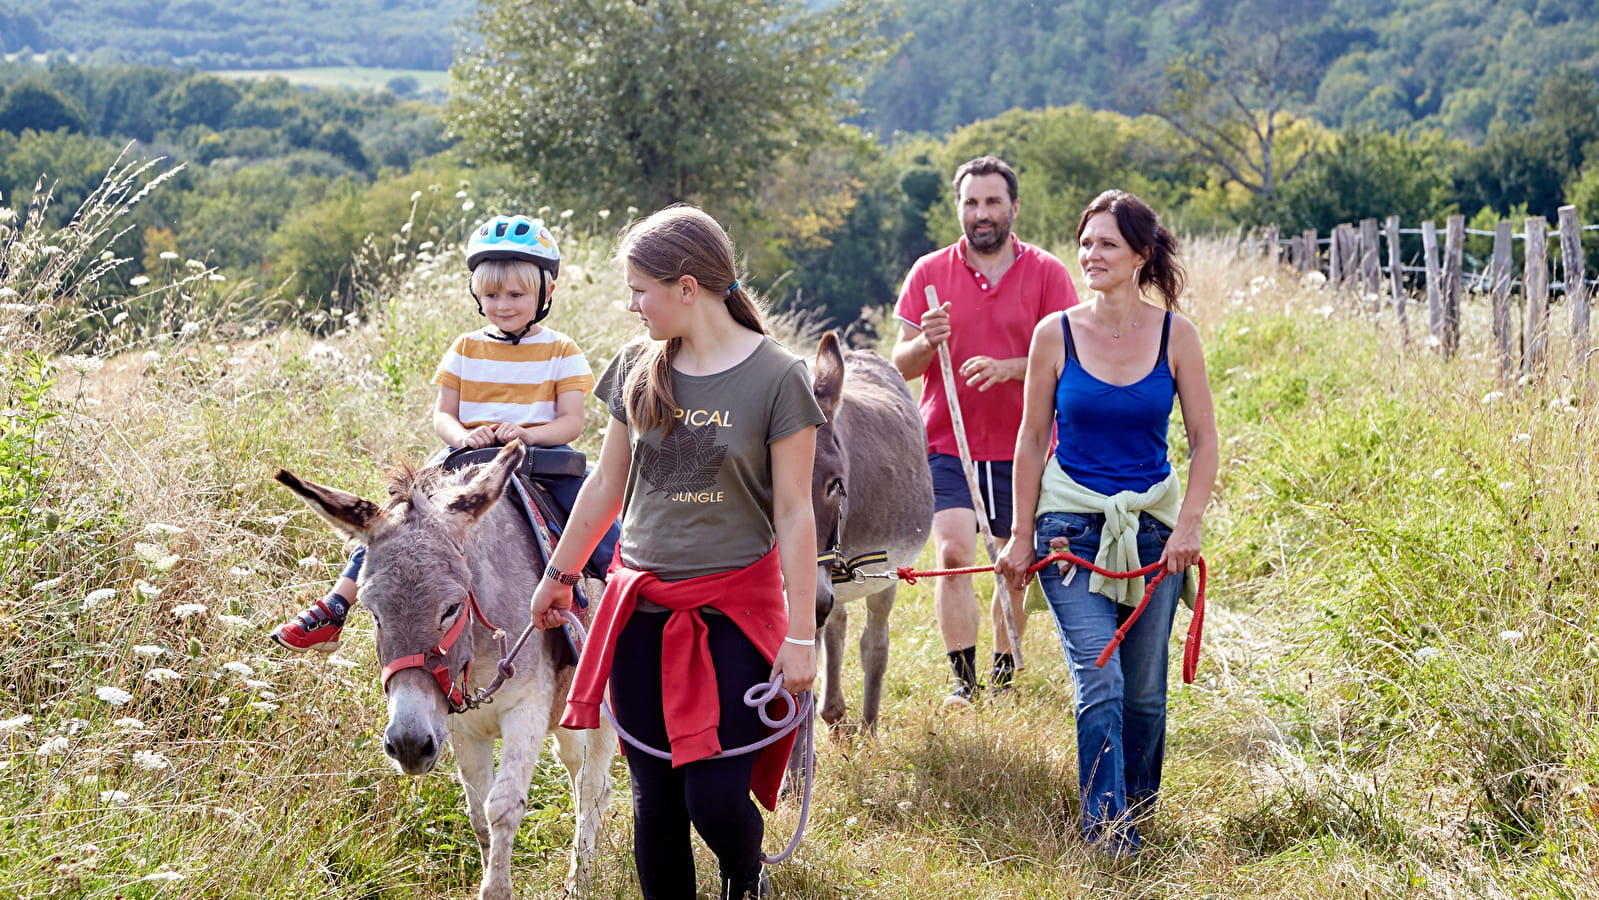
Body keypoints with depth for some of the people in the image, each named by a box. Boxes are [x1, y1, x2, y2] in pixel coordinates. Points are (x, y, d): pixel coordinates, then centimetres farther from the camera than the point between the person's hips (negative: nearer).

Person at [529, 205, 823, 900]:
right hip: (641, 607, 4)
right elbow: (606, 487, 16)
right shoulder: (637, 368, 5)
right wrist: (558, 575, 23)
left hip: (734, 607, -4)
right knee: (655, 797, 6)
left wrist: (800, 636, -9)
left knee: (715, 799, -7)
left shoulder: (777, 377, -9)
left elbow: (794, 513, -7)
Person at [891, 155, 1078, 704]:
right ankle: (963, 680, -11)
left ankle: (1005, 667, 28)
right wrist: (926, 342, -19)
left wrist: (1007, 368, -23)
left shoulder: (1047, 273, 0)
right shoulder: (930, 272, 3)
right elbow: (901, 365, 3)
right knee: (953, 555, -15)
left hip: (1023, 447, 0)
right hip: (949, 446, 0)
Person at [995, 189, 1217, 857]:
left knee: (1144, 693, 9)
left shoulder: (1174, 334, -1)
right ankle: (1108, 838, -9)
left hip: (1152, 526, 2)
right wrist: (1021, 536, 3)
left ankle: (1138, 817, 28)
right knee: (1100, 684, -12)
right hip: (1073, 526, -1)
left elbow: (1203, 438, 2)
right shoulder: (1055, 334, -3)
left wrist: (1188, 525, -8)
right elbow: (1033, 439, 3)